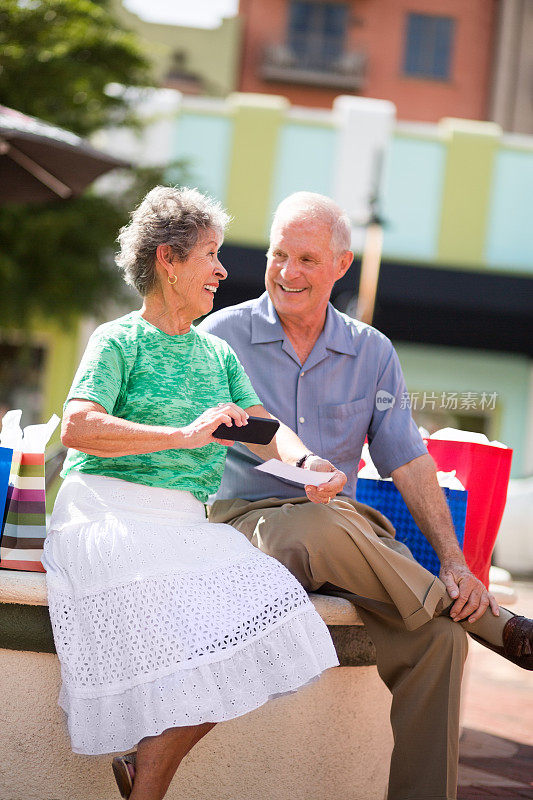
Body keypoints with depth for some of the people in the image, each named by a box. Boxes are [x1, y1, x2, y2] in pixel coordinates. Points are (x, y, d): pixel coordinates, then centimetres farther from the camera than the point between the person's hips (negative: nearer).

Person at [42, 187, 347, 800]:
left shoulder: (219, 354, 23)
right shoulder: (118, 340, 4)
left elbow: (265, 430, 11)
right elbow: (77, 427, -12)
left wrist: (307, 463, -12)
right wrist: (186, 435, -21)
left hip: (183, 520, 6)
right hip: (107, 509, -5)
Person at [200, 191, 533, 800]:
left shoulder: (372, 353, 11)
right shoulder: (221, 336, 3)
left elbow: (407, 460, 7)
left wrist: (454, 561, -6)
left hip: (347, 524, 3)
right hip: (244, 518, -3)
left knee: (439, 634, -24)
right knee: (328, 530, -38)